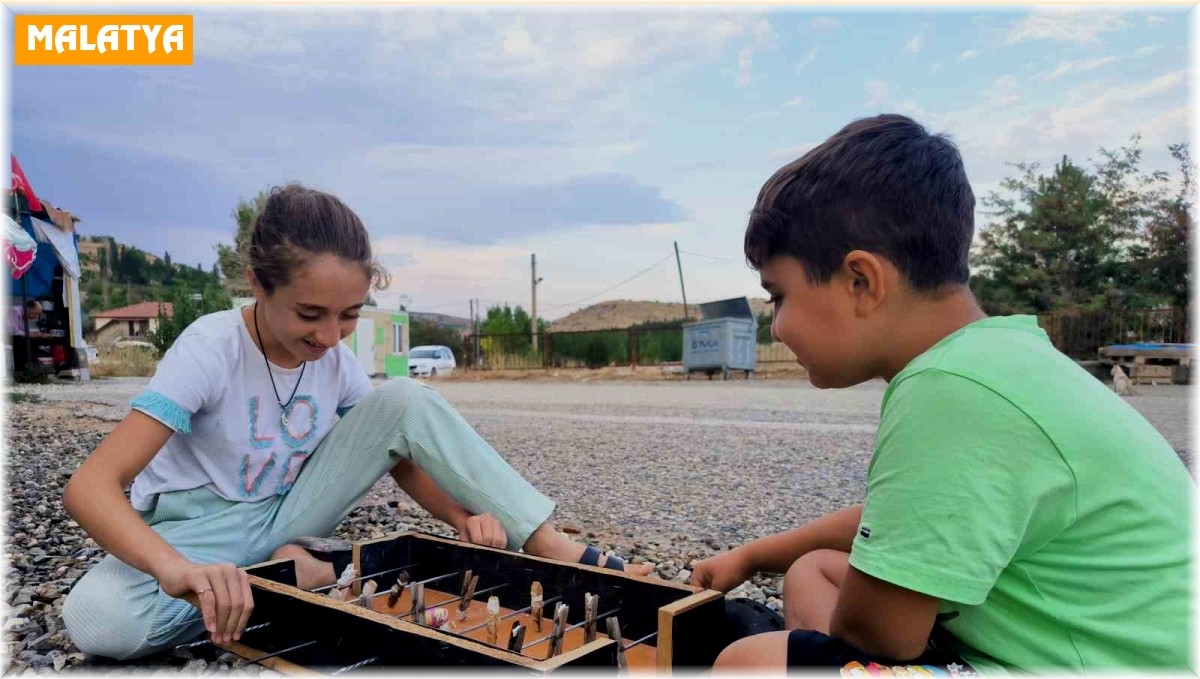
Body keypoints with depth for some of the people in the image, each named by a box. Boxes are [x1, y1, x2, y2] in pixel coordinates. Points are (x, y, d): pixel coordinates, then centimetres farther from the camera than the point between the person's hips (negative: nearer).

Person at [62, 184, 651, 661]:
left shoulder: (335, 359, -9)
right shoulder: (210, 350, -24)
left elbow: (401, 456, -1)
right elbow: (89, 486, -32)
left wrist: (464, 517, -22)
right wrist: (176, 567, -52)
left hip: (287, 515, 3)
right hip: (200, 527, -3)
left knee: (406, 401, -18)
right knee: (99, 620, -37)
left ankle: (560, 553, -20)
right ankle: (305, 572, -17)